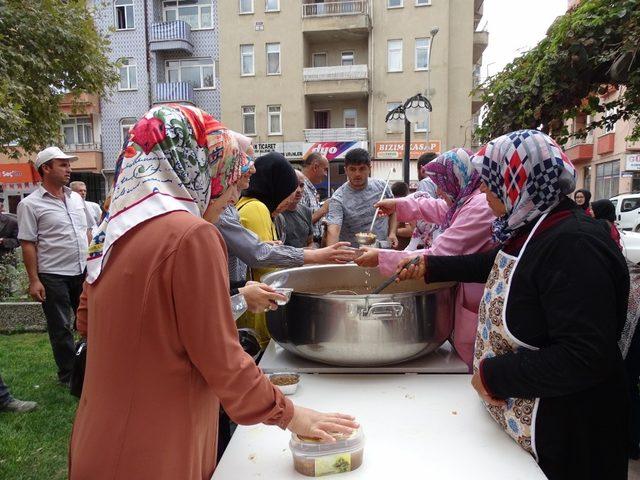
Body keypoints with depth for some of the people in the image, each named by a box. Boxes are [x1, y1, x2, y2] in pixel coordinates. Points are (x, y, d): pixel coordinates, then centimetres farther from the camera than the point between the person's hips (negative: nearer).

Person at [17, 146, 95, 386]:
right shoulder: (30, 204, -7)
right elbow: (27, 244, -9)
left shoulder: (76, 198, 10)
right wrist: (34, 280, -13)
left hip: (83, 272, 5)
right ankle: (68, 375, 22)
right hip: (53, 276, -5)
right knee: (61, 328, 7)